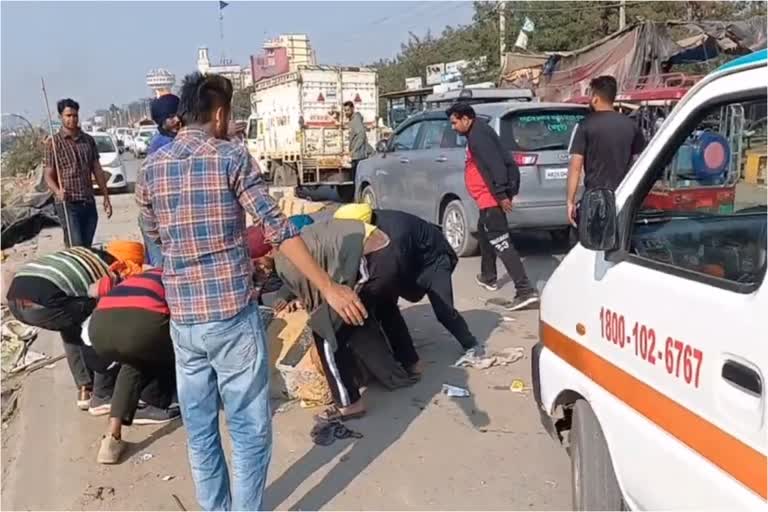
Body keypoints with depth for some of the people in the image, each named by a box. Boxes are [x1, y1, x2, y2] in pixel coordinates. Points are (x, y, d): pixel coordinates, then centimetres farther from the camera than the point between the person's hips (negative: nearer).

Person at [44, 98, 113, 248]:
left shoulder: (88, 140, 11)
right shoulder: (53, 142, -3)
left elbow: (97, 170, 15)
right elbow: (48, 176, -6)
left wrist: (106, 198, 13)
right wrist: (57, 191, -26)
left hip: (89, 203, 5)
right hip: (67, 204, -5)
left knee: (87, 248, 9)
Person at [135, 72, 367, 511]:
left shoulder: (152, 167, 7)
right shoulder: (231, 157, -8)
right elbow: (278, 228, -15)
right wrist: (329, 288, -15)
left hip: (182, 318, 6)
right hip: (231, 315, -6)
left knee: (200, 430, 17)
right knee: (251, 429, 7)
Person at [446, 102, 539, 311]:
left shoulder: (478, 135, -16)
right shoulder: (476, 133, 18)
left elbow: (494, 165, -25)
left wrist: (501, 195, -28)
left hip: (492, 196, -11)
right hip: (490, 196, 11)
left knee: (500, 242, -14)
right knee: (484, 233, 26)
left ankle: (525, 291, -19)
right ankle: (488, 277, 42)